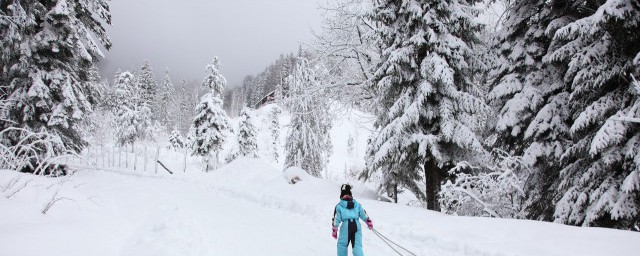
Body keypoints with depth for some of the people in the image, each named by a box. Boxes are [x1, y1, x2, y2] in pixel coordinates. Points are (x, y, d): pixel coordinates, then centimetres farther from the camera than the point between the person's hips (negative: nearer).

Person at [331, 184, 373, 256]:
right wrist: (369, 223, 25)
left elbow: (336, 219, 3)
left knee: (342, 245, 14)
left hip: (345, 226, -2)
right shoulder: (357, 204, 12)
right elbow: (363, 215, 13)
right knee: (357, 245, 4)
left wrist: (334, 230, 7)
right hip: (357, 226, 3)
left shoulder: (339, 206, 4)